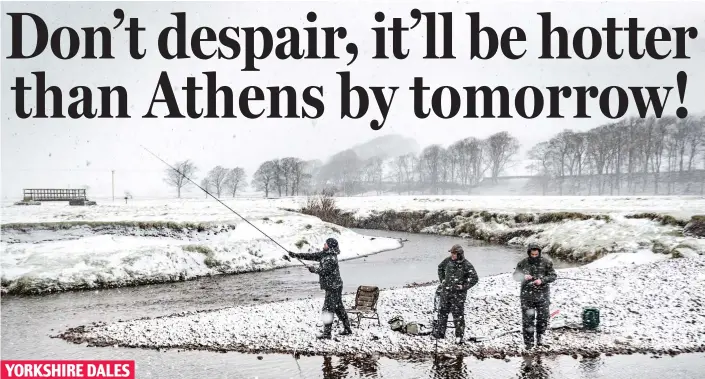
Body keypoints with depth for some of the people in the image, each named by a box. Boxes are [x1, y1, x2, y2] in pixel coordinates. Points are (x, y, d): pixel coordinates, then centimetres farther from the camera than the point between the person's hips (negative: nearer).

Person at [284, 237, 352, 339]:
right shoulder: (324, 254, 10)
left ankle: (326, 333, -4)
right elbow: (311, 256, 10)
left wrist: (313, 269, -5)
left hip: (333, 287, -10)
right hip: (335, 286, 10)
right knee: (339, 308, 16)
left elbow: (323, 270, -24)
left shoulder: (331, 258, -19)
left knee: (328, 309, -7)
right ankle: (347, 329, 24)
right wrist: (294, 255, 6)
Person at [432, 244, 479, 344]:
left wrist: (464, 287, -13)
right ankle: (439, 333, 22)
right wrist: (442, 279, 12)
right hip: (446, 291, 5)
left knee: (458, 315, 1)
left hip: (458, 293, -5)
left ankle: (459, 336, 11)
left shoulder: (466, 265, -13)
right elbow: (440, 267, 22)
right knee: (442, 312, 11)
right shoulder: (448, 261, 1)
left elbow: (474, 278, -10)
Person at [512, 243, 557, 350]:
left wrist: (542, 280, -16)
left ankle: (540, 339, 20)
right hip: (527, 295, 0)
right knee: (527, 319, 0)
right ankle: (528, 342, 8)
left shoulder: (546, 263, 0)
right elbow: (515, 276, 6)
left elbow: (553, 276, 1)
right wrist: (524, 277, -16)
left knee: (543, 318, 2)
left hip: (542, 294, 0)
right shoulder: (523, 263, 1)